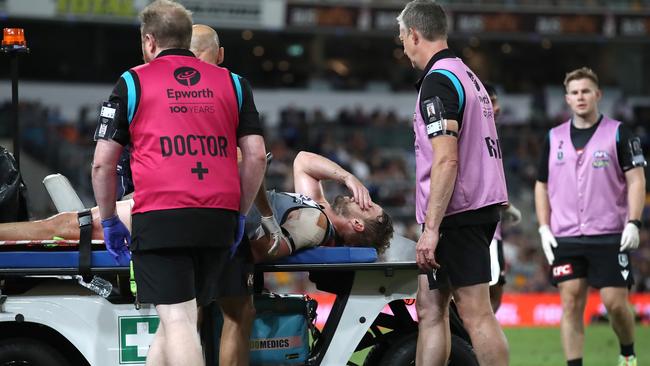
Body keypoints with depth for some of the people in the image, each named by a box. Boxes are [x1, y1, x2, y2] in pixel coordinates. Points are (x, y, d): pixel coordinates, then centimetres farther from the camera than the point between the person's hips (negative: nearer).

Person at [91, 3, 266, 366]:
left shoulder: (133, 82, 6)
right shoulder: (232, 82, 15)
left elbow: (103, 163, 3)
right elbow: (256, 155, 9)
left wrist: (109, 221, 14)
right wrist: (241, 214, 18)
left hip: (160, 217, -4)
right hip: (218, 220, 4)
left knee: (177, 319, -7)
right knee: (179, 316, 16)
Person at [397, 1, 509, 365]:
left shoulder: (438, 81, -12)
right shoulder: (468, 76, 18)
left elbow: (446, 160, -21)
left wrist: (431, 228, -22)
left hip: (456, 213, -10)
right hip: (481, 207, 10)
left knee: (476, 311, -10)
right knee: (430, 307, 10)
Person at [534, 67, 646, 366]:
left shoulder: (618, 133, 1)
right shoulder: (554, 138, 11)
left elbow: (636, 180, -2)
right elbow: (542, 185, 17)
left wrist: (633, 223, -13)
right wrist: (544, 228, 6)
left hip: (609, 236, -3)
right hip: (565, 238, 3)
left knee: (615, 303, -5)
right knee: (570, 302, -3)